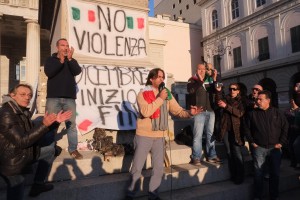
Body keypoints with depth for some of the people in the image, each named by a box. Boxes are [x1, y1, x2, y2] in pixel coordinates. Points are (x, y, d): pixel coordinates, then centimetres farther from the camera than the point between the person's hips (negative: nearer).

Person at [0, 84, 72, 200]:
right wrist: (44, 124, -33)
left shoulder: (22, 111, 3)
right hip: (13, 162, -9)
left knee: (49, 151, 19)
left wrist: (55, 121, -2)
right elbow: (21, 141, -29)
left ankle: (38, 185, 21)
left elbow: (35, 133, 8)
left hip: (25, 154, 9)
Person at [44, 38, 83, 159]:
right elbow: (48, 72, -11)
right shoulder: (50, 60, 9)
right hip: (53, 97, -1)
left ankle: (73, 149, 10)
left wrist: (70, 59, -17)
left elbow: (77, 71, -7)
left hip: (69, 98, 1)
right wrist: (61, 61, -19)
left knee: (71, 124, 3)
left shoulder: (72, 61, 13)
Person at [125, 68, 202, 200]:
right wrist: (160, 99, -20)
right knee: (137, 167, 7)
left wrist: (189, 113, -18)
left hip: (159, 136, 4)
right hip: (144, 136, -4)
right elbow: (145, 112, -24)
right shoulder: (143, 94, -9)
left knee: (159, 168, 11)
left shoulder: (167, 94, 5)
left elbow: (178, 110, 1)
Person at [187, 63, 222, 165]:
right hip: (199, 112, -5)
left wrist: (214, 79, -6)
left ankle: (211, 156, 21)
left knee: (211, 134, 11)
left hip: (210, 111, 5)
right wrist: (200, 80, -23)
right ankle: (196, 158, 0)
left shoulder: (209, 80, 14)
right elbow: (190, 90, -18)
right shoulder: (192, 80, 1)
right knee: (198, 135, -6)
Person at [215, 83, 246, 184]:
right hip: (226, 130, 3)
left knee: (237, 154, -6)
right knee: (229, 153, 8)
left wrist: (226, 106, -19)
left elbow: (240, 113, -12)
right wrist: (218, 91, -19)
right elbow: (218, 102, -7)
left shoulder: (241, 101, 4)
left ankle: (239, 177, 6)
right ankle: (233, 176, 17)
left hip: (236, 131, -3)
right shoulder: (226, 99, 14)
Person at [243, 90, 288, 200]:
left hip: (275, 148, 1)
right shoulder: (252, 113, -1)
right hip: (259, 148, -1)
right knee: (258, 173, 3)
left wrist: (281, 142, -1)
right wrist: (251, 142, 1)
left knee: (275, 173, 9)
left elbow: (285, 127, 5)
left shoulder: (277, 112, 1)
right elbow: (246, 128, 6)